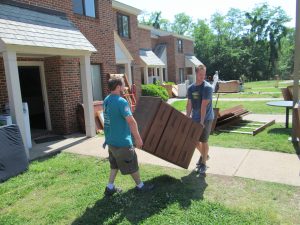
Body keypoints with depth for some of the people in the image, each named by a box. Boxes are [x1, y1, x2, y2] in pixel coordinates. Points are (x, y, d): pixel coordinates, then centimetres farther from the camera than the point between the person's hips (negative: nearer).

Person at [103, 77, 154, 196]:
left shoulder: (106, 100, 6)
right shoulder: (121, 102, -21)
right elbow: (131, 121, -24)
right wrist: (138, 138, -17)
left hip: (111, 140, 8)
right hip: (122, 141, -8)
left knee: (115, 164, 22)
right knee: (132, 164, 10)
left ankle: (110, 188, 27)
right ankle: (140, 186, 27)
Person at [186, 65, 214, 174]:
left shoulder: (207, 87, -15)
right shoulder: (191, 88, 3)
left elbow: (204, 106, -19)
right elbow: (189, 104, 5)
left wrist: (202, 121, -20)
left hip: (206, 119, -6)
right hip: (195, 119, 6)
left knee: (204, 141, 2)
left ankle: (203, 163, 18)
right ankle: (204, 155, 40)